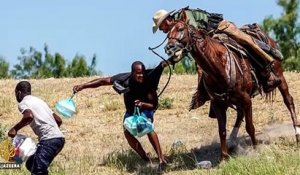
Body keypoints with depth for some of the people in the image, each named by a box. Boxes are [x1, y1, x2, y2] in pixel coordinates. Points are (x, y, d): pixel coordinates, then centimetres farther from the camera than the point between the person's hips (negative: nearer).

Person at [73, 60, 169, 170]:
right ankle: (146, 160, 6)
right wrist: (82, 86, -31)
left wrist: (142, 104, -52)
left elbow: (154, 104, -31)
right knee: (127, 133, -11)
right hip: (131, 110, 4)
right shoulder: (125, 79, -30)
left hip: (146, 108, -3)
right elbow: (103, 81, -25)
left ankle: (161, 159, -30)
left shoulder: (148, 81, -34)